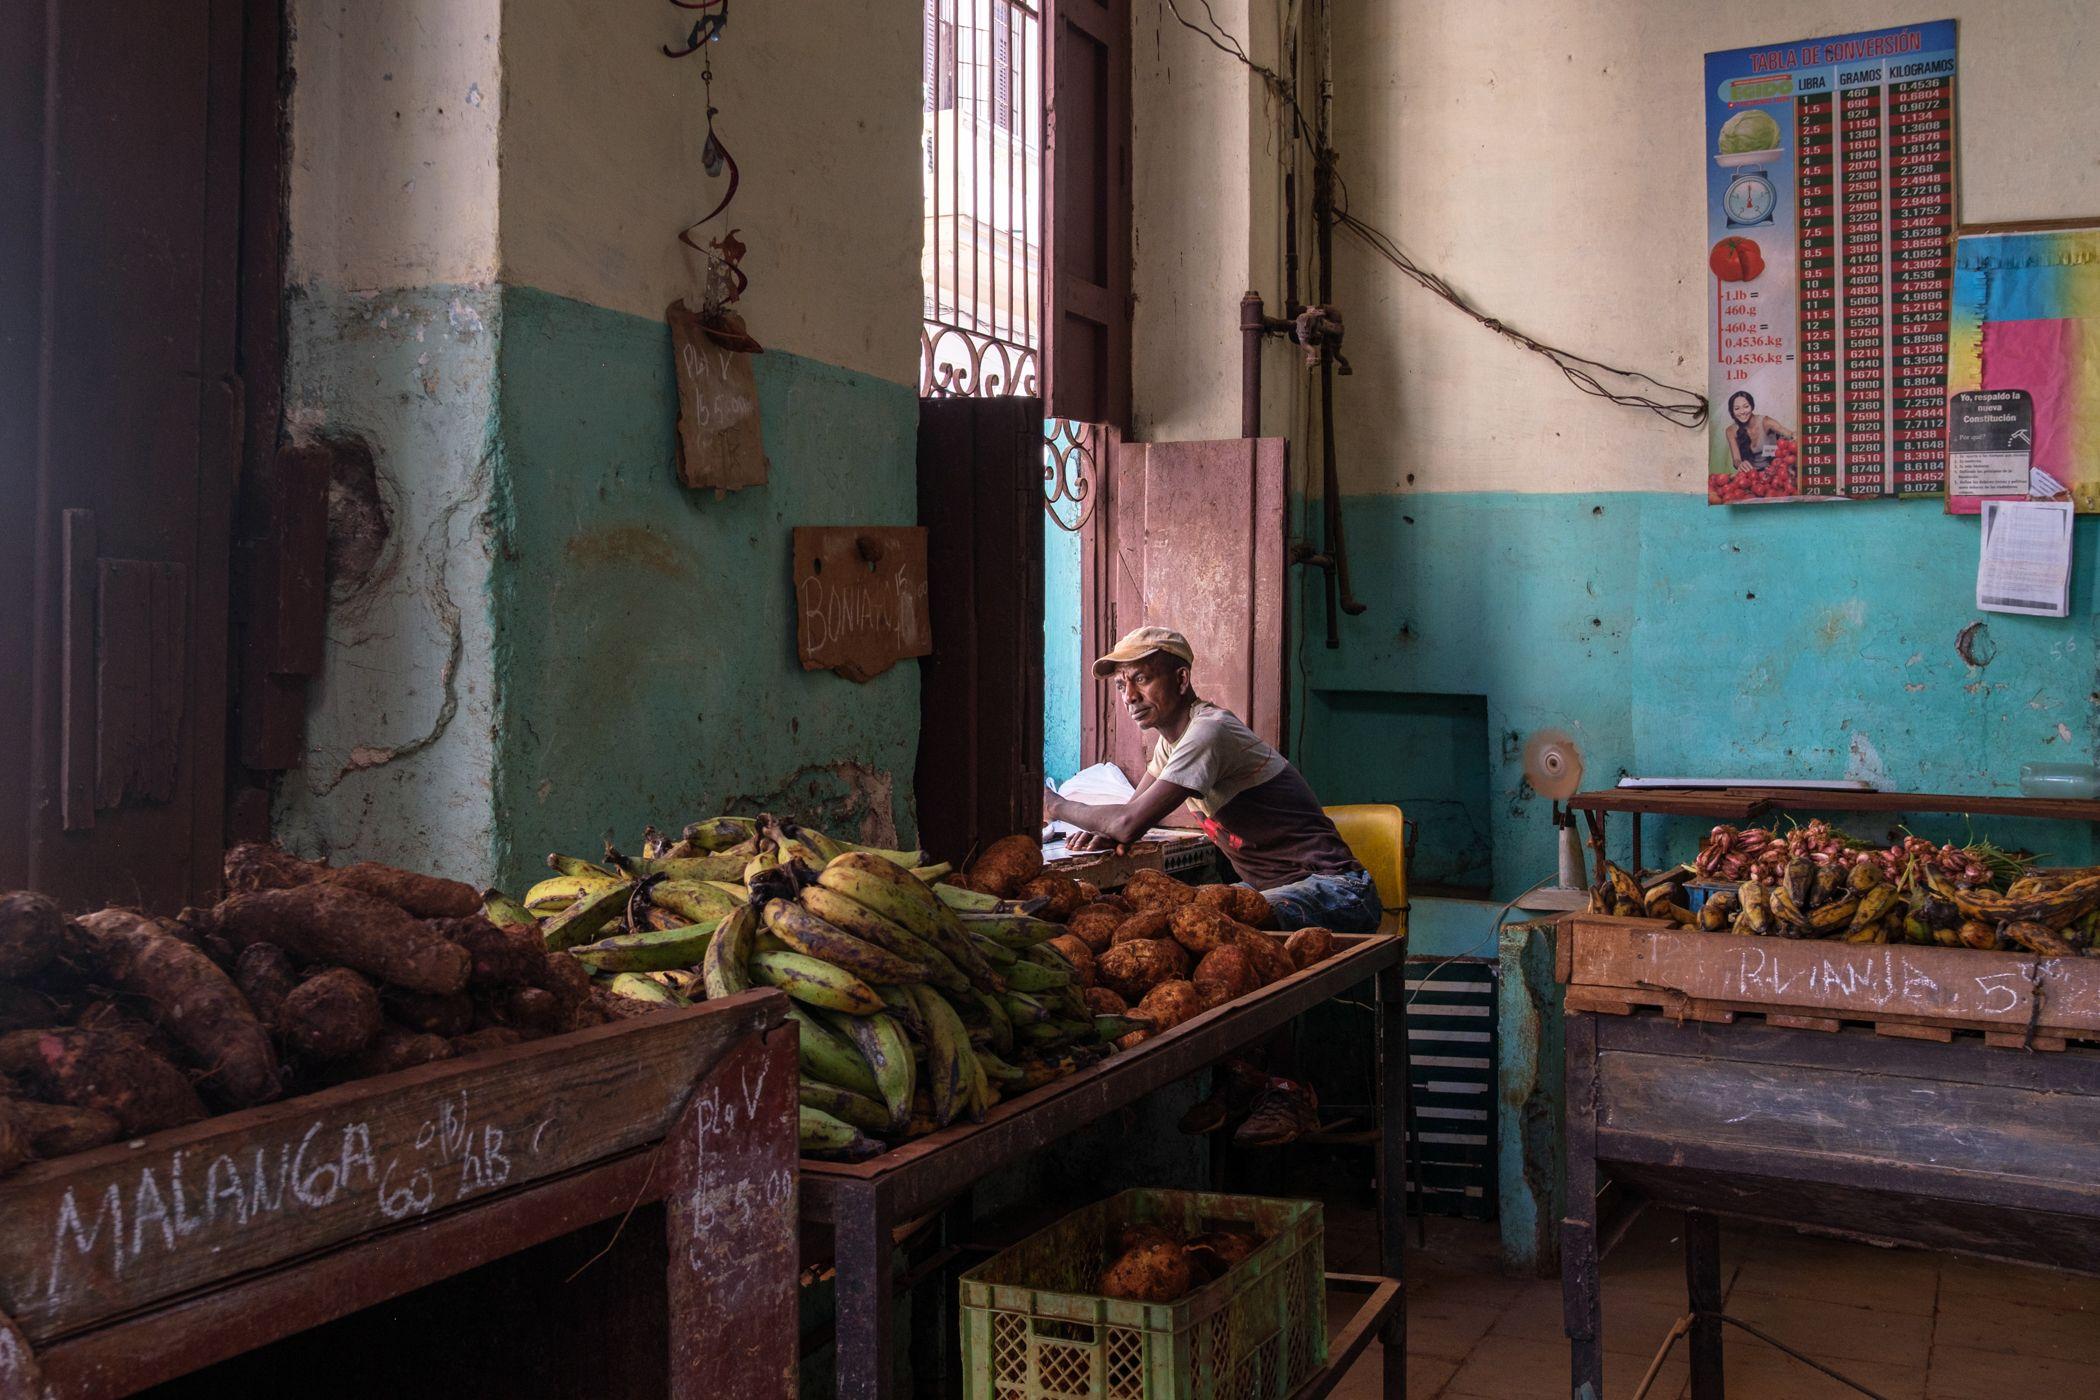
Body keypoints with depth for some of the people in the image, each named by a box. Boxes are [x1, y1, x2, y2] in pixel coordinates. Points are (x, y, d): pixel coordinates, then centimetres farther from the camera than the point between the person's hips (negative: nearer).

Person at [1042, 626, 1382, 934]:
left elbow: (1131, 823, -24)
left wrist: (1057, 806, -7)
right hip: (1268, 886, 10)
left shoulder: (1208, 731, -20)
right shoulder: (1172, 736, 11)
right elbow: (1136, 806, 23)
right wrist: (1105, 832, -2)